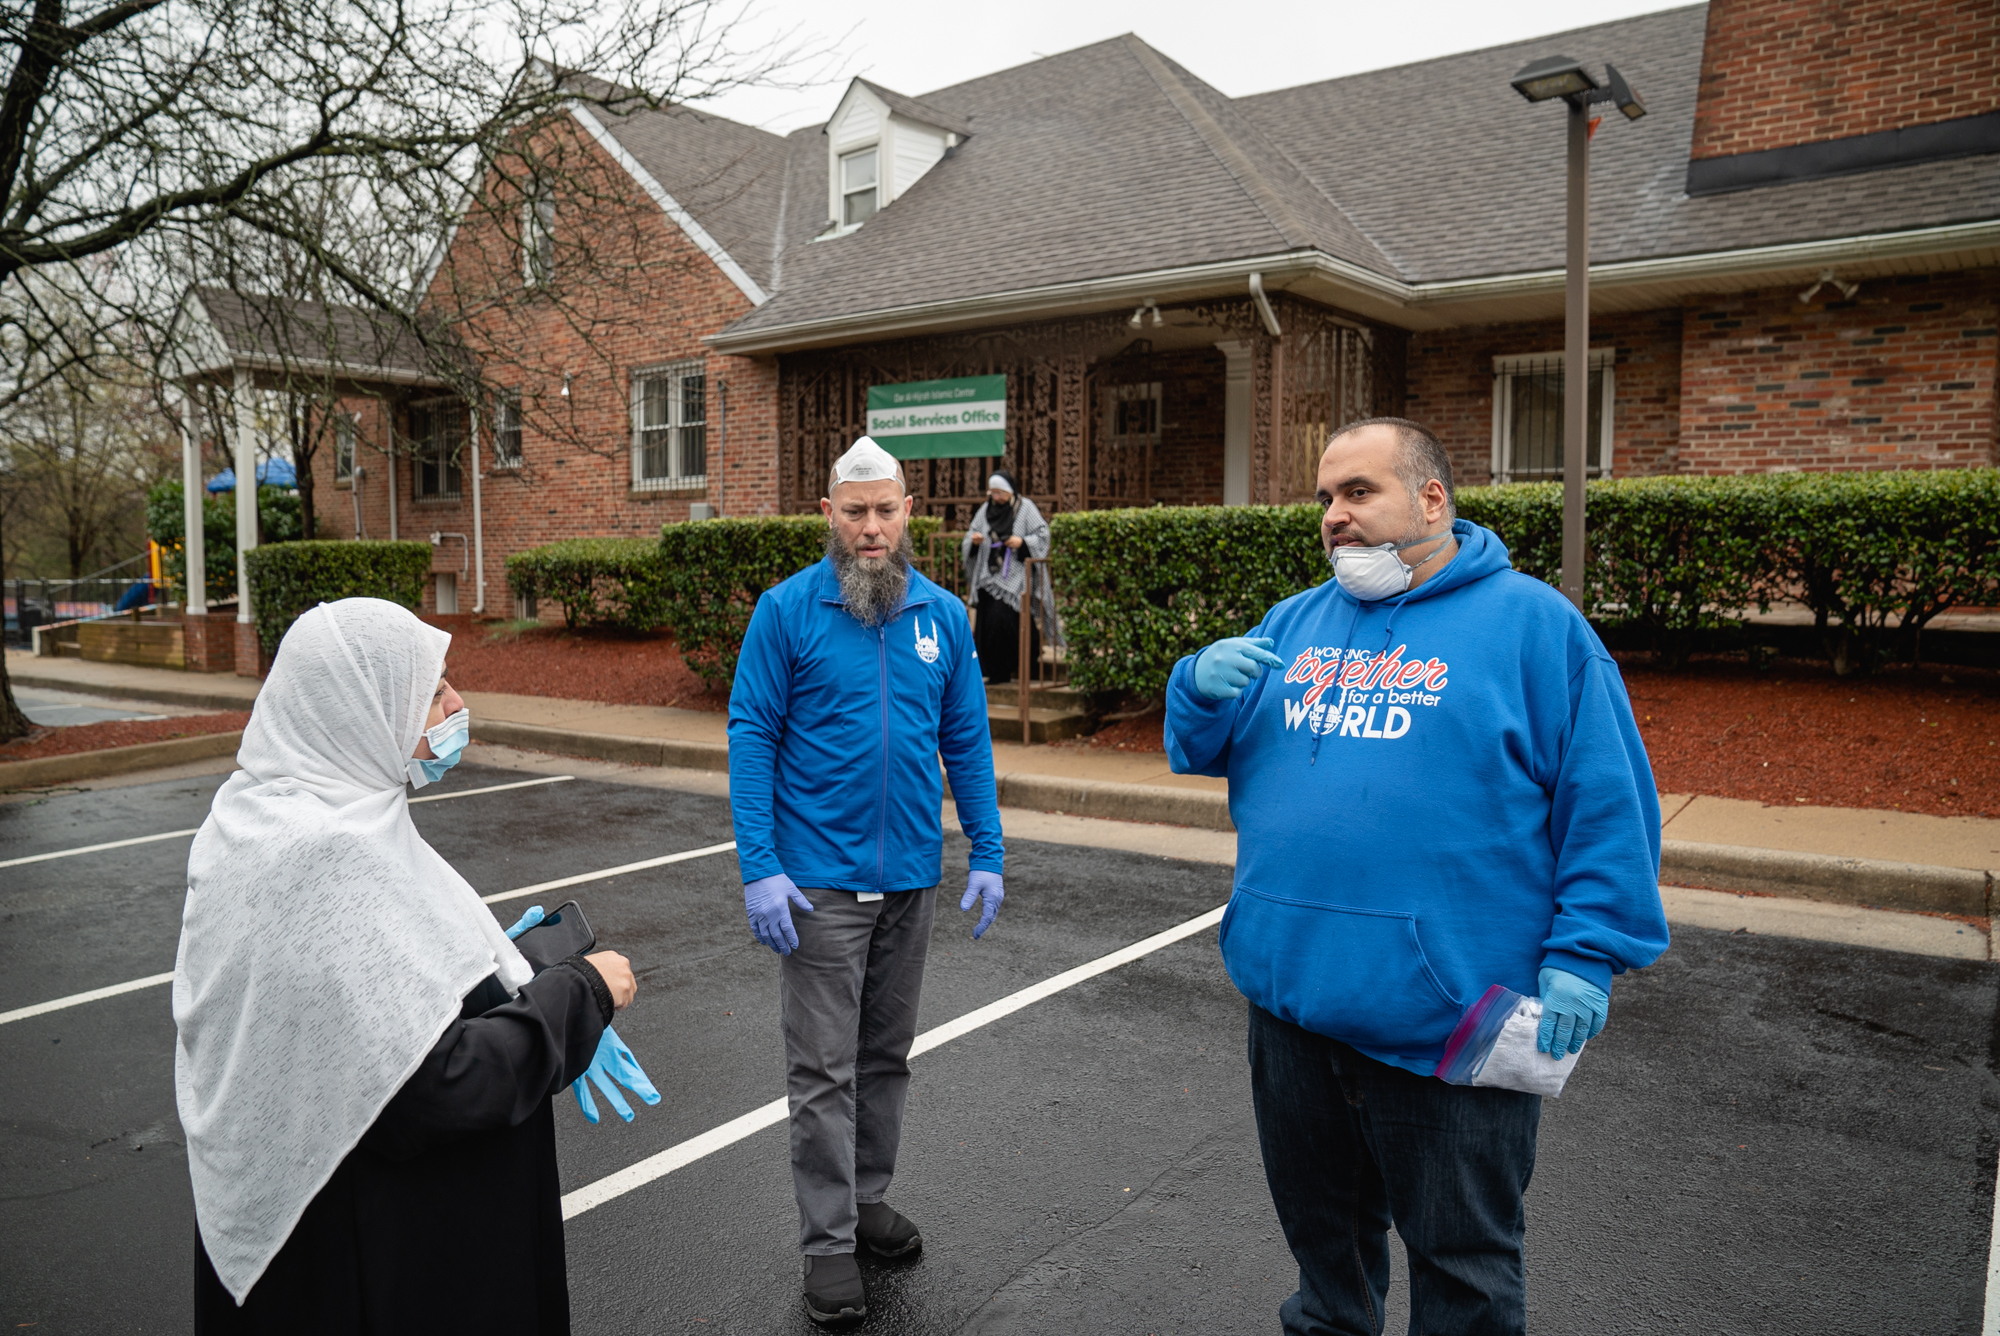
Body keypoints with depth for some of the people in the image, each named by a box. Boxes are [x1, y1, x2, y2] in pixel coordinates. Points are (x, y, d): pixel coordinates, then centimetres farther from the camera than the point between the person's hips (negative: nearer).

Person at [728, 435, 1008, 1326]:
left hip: (912, 880, 4)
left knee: (887, 1057, 18)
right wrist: (759, 868, -15)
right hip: (820, 879, -4)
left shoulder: (943, 615, 2)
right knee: (824, 1071, 4)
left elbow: (966, 741, 6)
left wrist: (987, 853, 1)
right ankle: (829, 1243, 17)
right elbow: (751, 737, -9)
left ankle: (868, 1198, 36)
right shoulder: (787, 610, -8)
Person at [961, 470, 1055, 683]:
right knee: (987, 623, 0)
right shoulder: (985, 509, 13)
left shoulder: (1025, 508, 0)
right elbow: (970, 535, 16)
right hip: (988, 576, 5)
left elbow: (1042, 535, -1)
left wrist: (1022, 542, -17)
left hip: (1014, 576, -5)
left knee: (1002, 617, -19)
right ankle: (997, 673, 9)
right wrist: (974, 539, -7)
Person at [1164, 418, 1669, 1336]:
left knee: (1461, 1260, 12)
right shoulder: (1295, 624, 11)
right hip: (1289, 990, 5)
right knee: (1321, 1225, 24)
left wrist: (1584, 956, -13)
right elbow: (1200, 753, 13)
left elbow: (1609, 802, -7)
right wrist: (1203, 688, -9)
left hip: (1444, 1014, -5)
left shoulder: (1532, 622, -5)